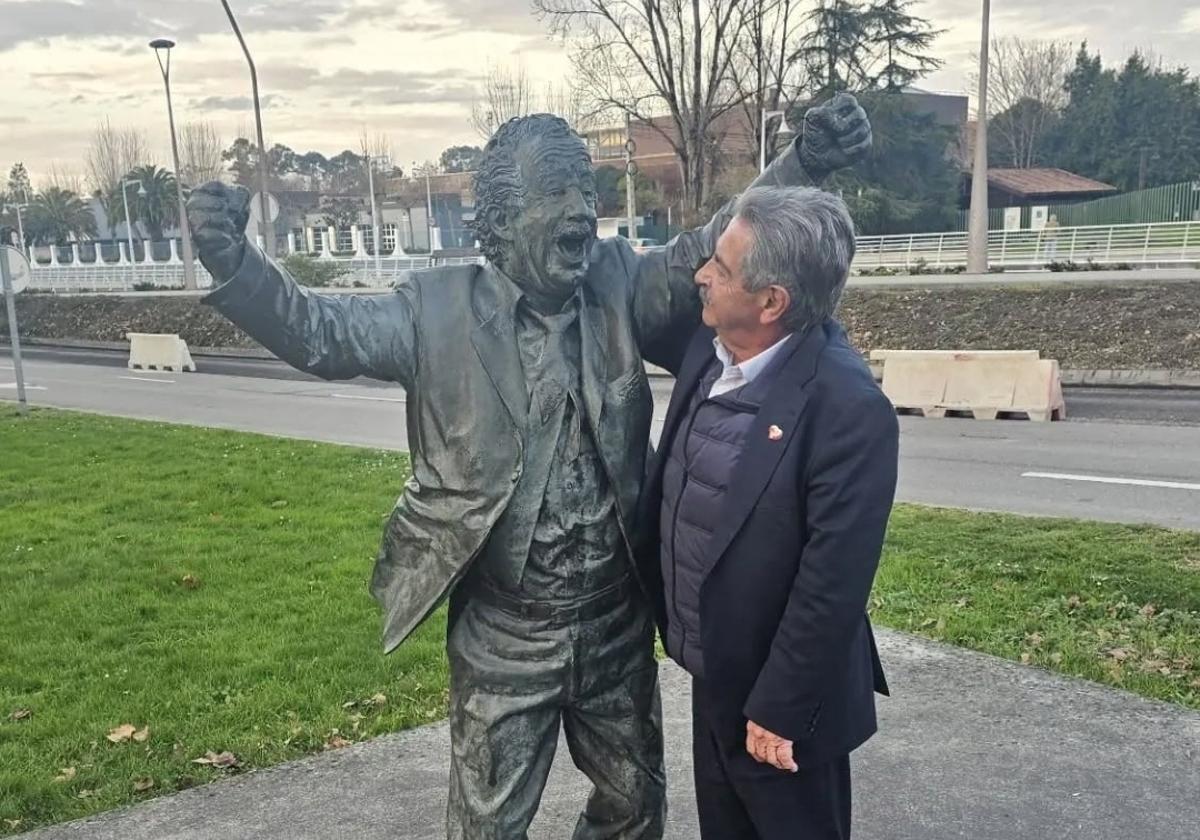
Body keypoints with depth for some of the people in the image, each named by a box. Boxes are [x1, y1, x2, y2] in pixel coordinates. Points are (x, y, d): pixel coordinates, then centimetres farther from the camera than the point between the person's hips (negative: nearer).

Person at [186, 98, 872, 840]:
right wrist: (232, 262, -33)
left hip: (616, 621, 3)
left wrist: (802, 163, -18)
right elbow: (321, 331, -16)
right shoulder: (440, 308, -10)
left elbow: (716, 249, -4)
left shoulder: (621, 285, -2)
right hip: (504, 634, -3)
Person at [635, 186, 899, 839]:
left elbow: (832, 584, -24)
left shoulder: (848, 407, -27)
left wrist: (779, 710, -18)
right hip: (712, 677, 7)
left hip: (776, 697, -7)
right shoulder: (708, 351, -4)